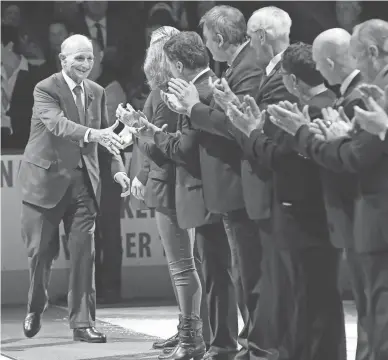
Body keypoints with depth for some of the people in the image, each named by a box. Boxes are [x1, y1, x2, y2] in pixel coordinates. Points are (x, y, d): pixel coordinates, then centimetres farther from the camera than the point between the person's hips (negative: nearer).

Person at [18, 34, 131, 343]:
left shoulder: (97, 92, 8)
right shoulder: (46, 89, -10)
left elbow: (106, 136, 12)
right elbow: (58, 124, -28)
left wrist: (118, 169, -4)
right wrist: (93, 134, -43)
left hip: (83, 181, 4)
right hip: (47, 179, -4)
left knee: (84, 253, -1)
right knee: (40, 250, 3)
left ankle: (83, 323, 4)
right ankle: (35, 309, 27)